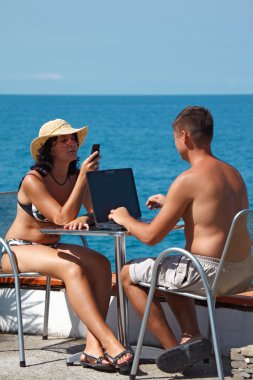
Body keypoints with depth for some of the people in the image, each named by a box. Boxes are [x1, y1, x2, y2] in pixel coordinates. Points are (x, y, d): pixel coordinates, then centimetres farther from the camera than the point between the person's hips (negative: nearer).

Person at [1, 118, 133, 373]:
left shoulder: (77, 176, 2)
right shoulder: (33, 180, -17)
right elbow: (62, 219, -25)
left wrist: (84, 219, -29)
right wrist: (83, 177, -28)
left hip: (50, 248, 6)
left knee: (101, 264, -23)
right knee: (72, 269, -35)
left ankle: (93, 347, -31)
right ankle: (110, 344, -41)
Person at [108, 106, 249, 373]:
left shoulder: (188, 179, -16)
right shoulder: (233, 174, 10)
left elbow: (151, 236, -13)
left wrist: (125, 219, 7)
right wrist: (171, 205, 30)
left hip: (206, 271, -9)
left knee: (128, 274, 11)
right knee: (167, 271, 35)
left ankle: (173, 348, 11)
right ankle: (192, 337, 16)